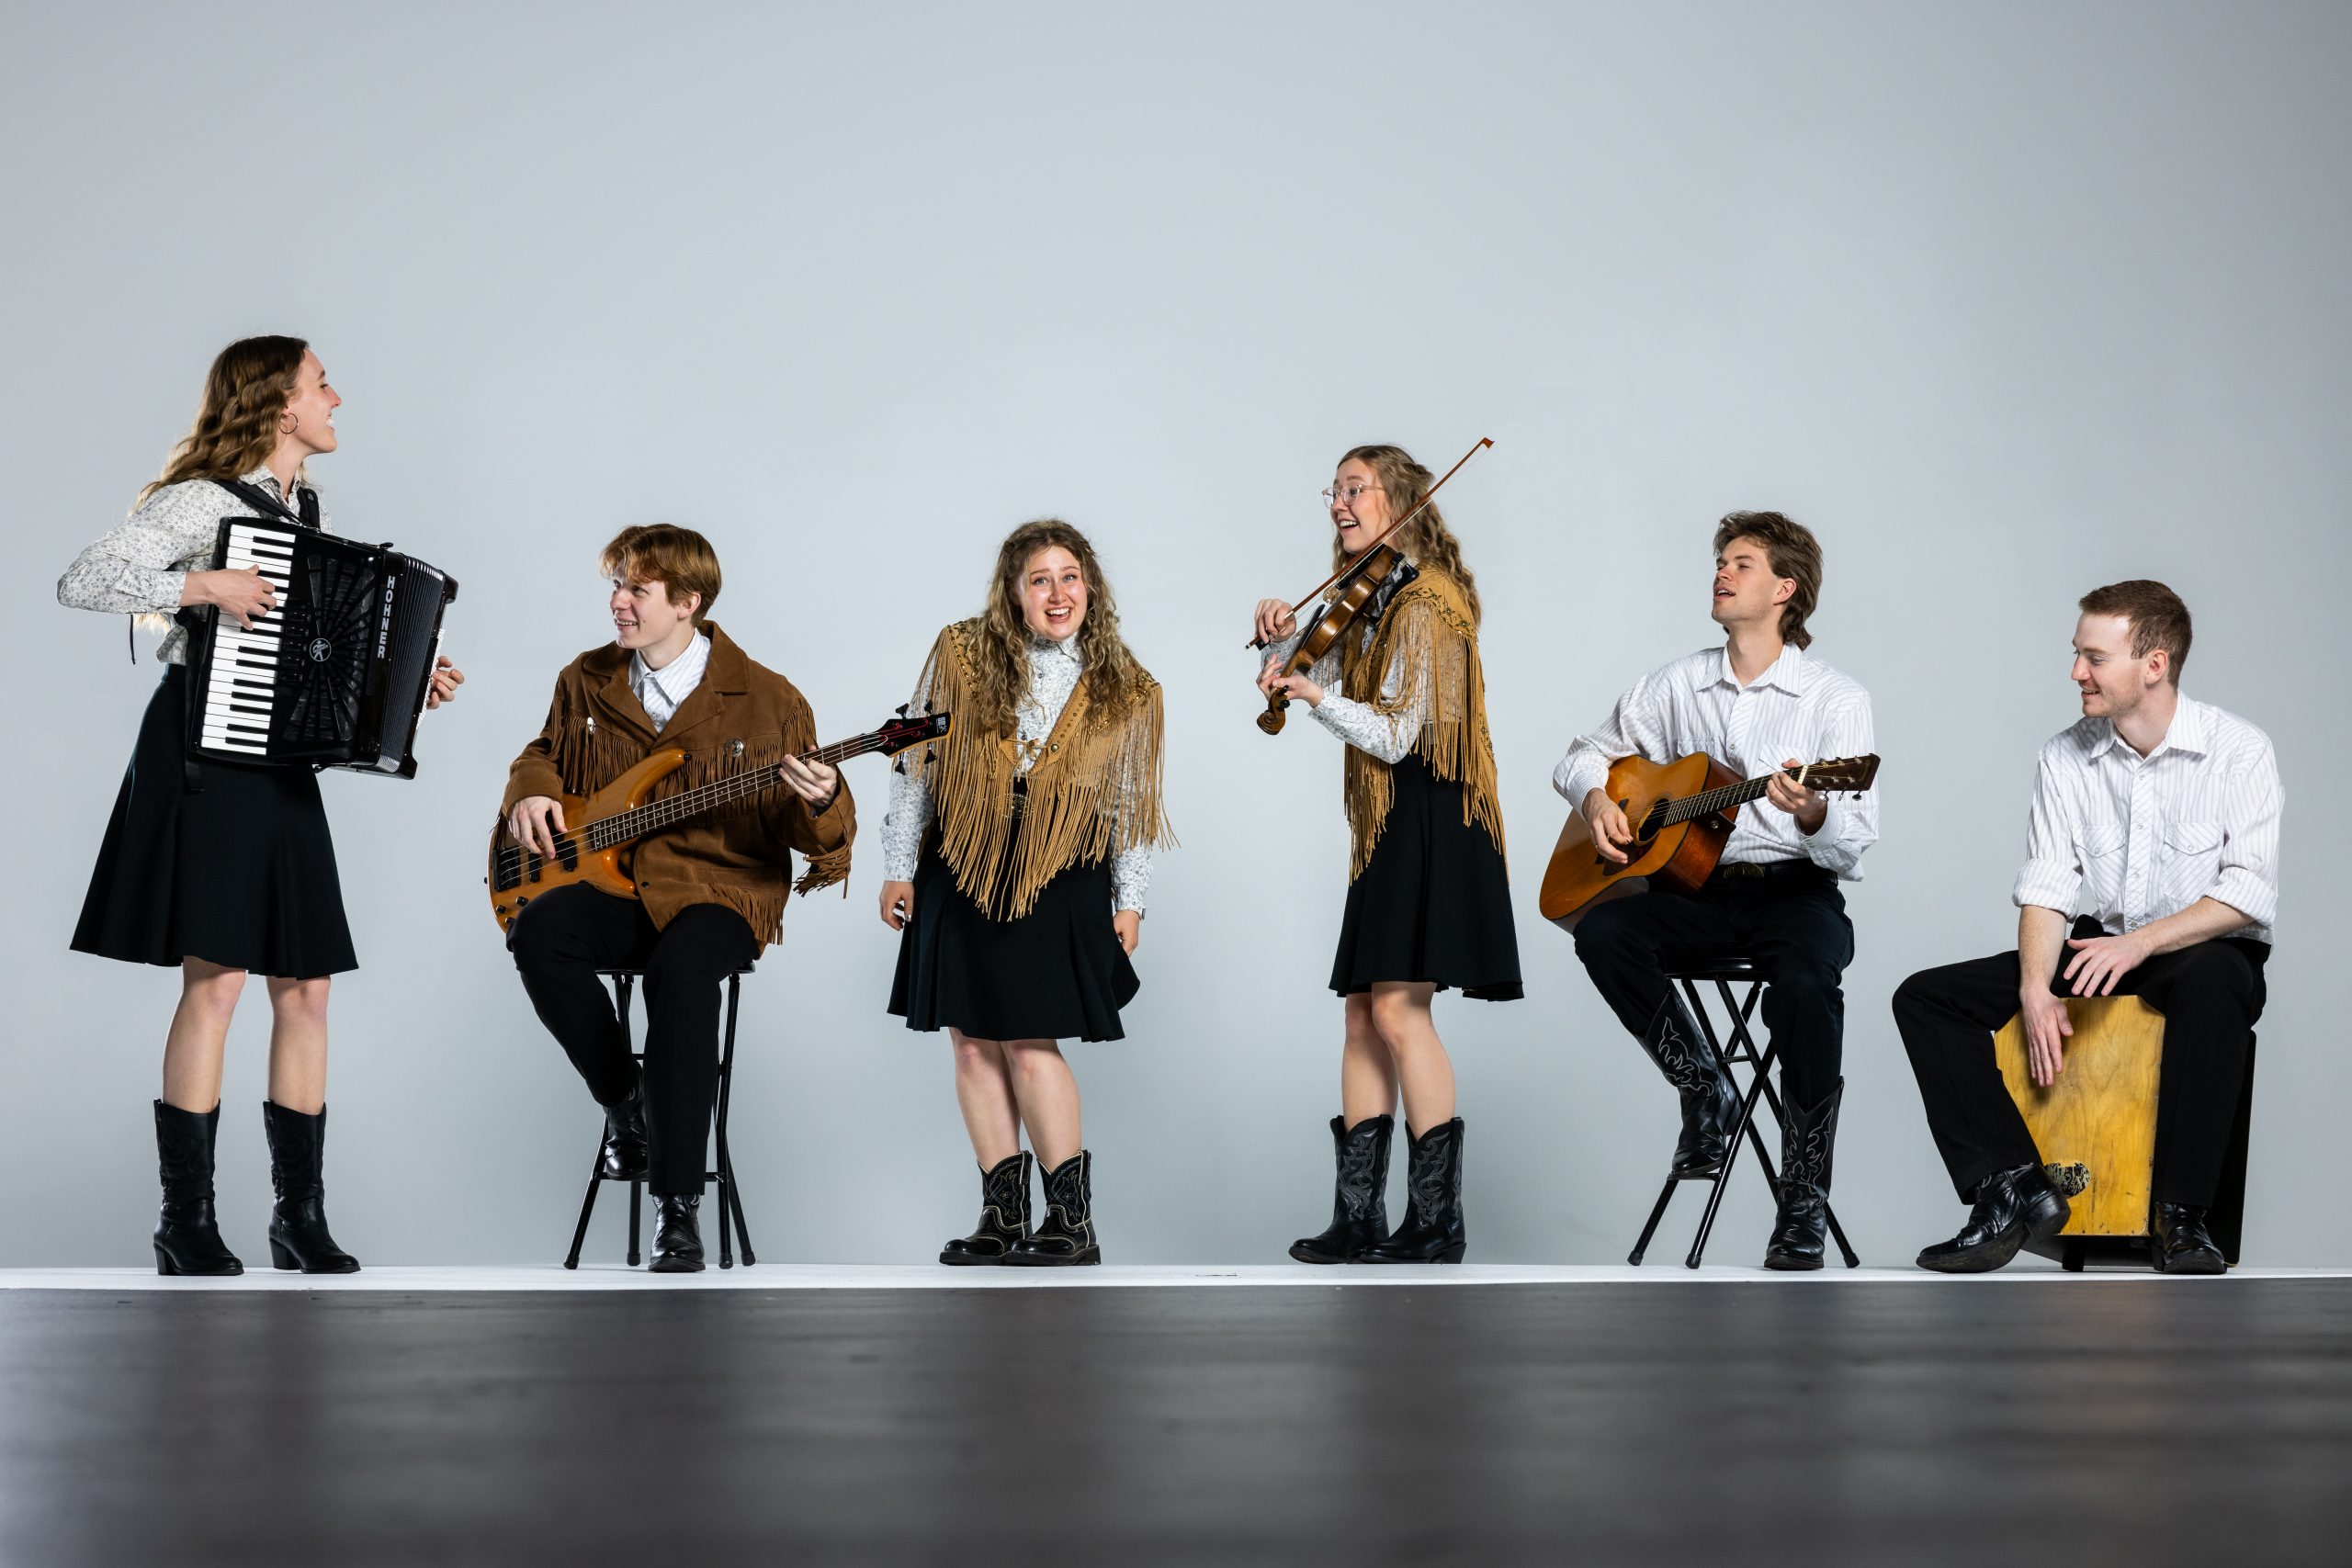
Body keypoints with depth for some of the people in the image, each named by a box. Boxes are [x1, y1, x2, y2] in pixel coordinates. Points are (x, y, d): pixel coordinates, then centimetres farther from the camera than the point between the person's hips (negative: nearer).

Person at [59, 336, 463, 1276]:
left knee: (304, 986, 4)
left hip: (283, 764, 8)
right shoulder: (202, 501, -7)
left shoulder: (307, 510, 17)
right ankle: (186, 1219, -5)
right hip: (204, 752, -8)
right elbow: (80, 582, -16)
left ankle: (301, 1214, 11)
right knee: (216, 977, -12)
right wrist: (204, 584, -23)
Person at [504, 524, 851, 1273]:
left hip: (720, 891, -4)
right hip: (611, 887, 4)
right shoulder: (586, 682, 10)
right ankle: (624, 1096, -6)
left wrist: (819, 807, -25)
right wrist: (530, 789, 5)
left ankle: (679, 1202, -29)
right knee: (538, 932, -31)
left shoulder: (767, 702, -1)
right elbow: (544, 751, 28)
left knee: (681, 968, -38)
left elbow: (817, 832, 0)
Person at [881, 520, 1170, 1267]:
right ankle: (1004, 1217, 12)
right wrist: (899, 866, 6)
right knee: (973, 1042, 3)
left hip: (1060, 879, -2)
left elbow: (1130, 804, 9)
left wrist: (1130, 900, 7)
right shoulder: (962, 656, 1)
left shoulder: (1124, 692, 3)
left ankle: (1072, 1221, -2)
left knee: (1030, 1042, -11)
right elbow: (916, 764, 6)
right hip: (960, 872, 2)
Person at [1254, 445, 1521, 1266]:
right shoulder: (1372, 601, 18)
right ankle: (1358, 1220, 8)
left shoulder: (1424, 602, -11)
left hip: (1429, 820, -10)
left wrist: (1321, 697, -21)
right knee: (1362, 1013, 6)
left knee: (1399, 1009, -14)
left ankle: (1437, 1220, -9)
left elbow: (1396, 737, -15)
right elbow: (1293, 686, 21)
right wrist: (1284, 642, 2)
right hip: (1385, 827, 10)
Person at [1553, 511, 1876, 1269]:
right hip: (1693, 888, 4)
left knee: (1805, 978, -37)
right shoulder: (1677, 685, 12)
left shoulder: (1837, 698, 0)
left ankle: (1805, 1197, -24)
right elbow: (1585, 753, 23)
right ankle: (1703, 1090, -8)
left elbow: (1854, 846, -7)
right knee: (1603, 930, -28)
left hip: (1794, 889, -3)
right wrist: (1596, 798, 0)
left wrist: (1812, 815, -30)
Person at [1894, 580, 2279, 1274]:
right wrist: (2035, 989, -19)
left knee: (2209, 982, -43)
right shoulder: (2065, 757, 2)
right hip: (2103, 948, 5)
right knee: (1926, 998, -10)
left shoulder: (2238, 750, -11)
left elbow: (2251, 893, -18)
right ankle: (2015, 1189, -18)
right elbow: (2045, 889, -2)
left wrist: (2141, 943, -30)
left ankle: (2180, 1214, -32)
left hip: (2206, 951, -5)